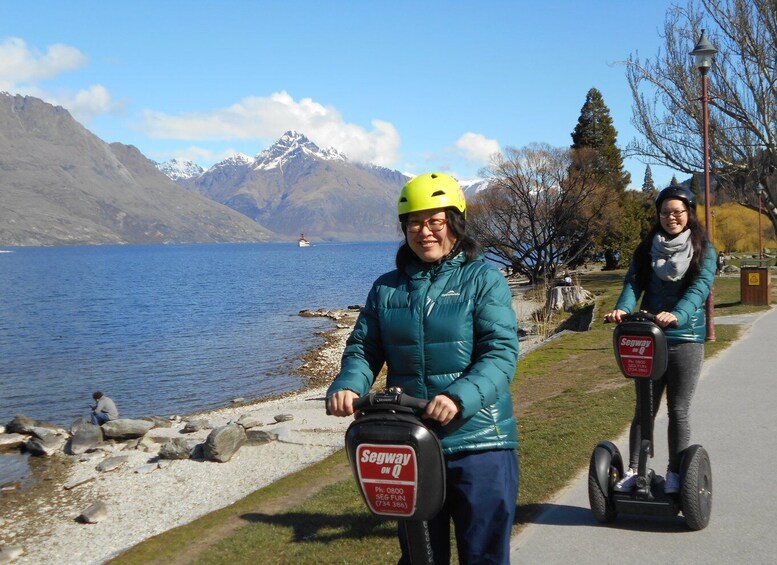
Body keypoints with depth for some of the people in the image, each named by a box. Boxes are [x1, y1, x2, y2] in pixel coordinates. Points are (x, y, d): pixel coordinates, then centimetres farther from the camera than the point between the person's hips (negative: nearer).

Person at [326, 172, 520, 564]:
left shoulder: (483, 279, -3)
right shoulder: (387, 288, 10)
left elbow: (502, 352, -13)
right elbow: (363, 348, 7)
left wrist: (461, 397, -31)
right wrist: (348, 385, -16)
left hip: (477, 442, -4)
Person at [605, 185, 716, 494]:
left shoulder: (704, 251, 0)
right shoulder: (646, 249, 7)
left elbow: (700, 287, -15)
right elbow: (633, 283, -5)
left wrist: (677, 315, -35)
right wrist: (622, 308, -27)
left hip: (686, 339, -2)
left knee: (678, 411, 6)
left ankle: (674, 474, 16)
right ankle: (633, 470, 13)